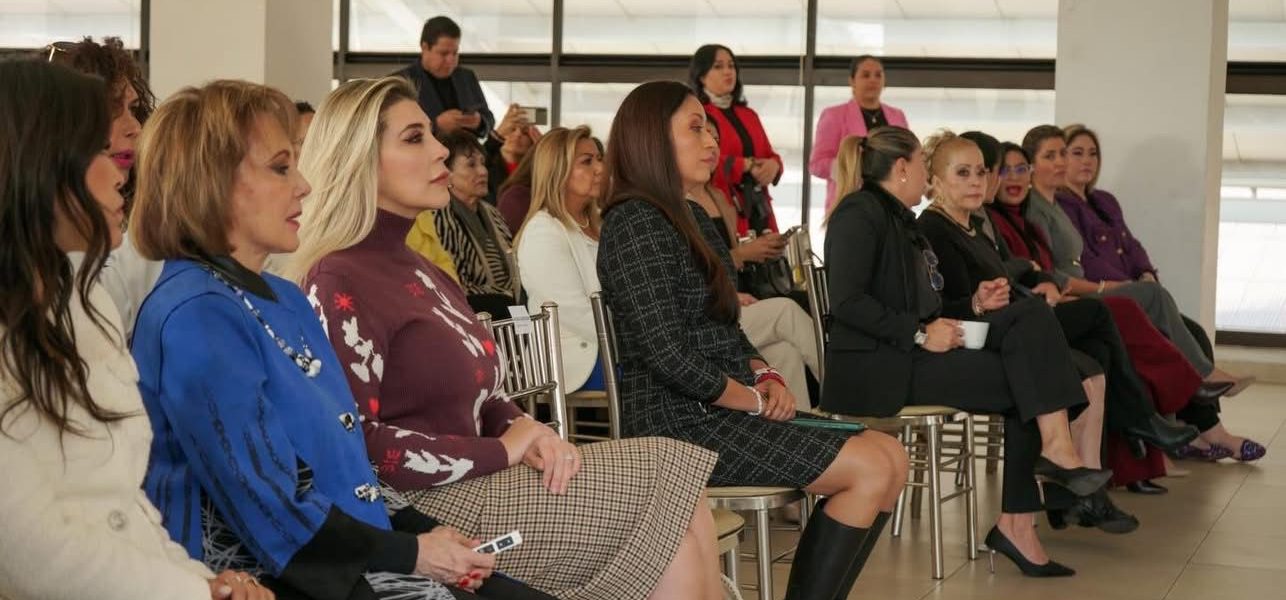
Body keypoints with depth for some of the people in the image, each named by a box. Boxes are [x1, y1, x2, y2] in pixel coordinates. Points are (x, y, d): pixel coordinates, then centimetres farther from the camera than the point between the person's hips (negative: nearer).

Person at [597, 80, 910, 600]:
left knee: (891, 456, 0)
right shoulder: (635, 224, -13)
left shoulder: (693, 219, 17)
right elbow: (668, 356, -20)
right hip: (681, 423, -9)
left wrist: (764, 375, 1)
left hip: (720, 412, 9)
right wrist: (755, 399, -10)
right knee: (872, 468, -15)